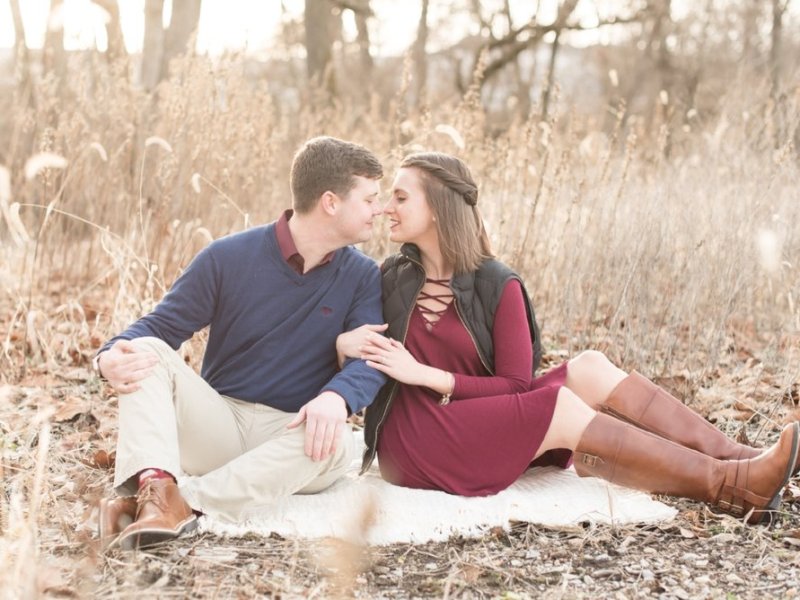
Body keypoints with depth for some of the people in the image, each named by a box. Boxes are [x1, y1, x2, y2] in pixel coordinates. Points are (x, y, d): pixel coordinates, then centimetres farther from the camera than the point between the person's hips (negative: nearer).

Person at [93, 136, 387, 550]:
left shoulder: (363, 278, 0)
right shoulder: (229, 258, -3)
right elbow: (160, 326, -1)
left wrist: (336, 397, -37)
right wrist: (111, 356, -25)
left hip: (293, 435, 0)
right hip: (218, 426, 1)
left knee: (333, 443, -35)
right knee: (148, 352, -22)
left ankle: (183, 503, -44)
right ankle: (156, 486, -47)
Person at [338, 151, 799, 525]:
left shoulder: (497, 285, -2)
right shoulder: (391, 280, -2)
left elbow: (515, 384, -6)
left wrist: (426, 375, -17)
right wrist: (342, 344, -20)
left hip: (479, 422, 3)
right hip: (411, 442, -3)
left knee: (591, 369, -17)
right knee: (562, 410, -25)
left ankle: (736, 459, -22)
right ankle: (729, 486, -24)